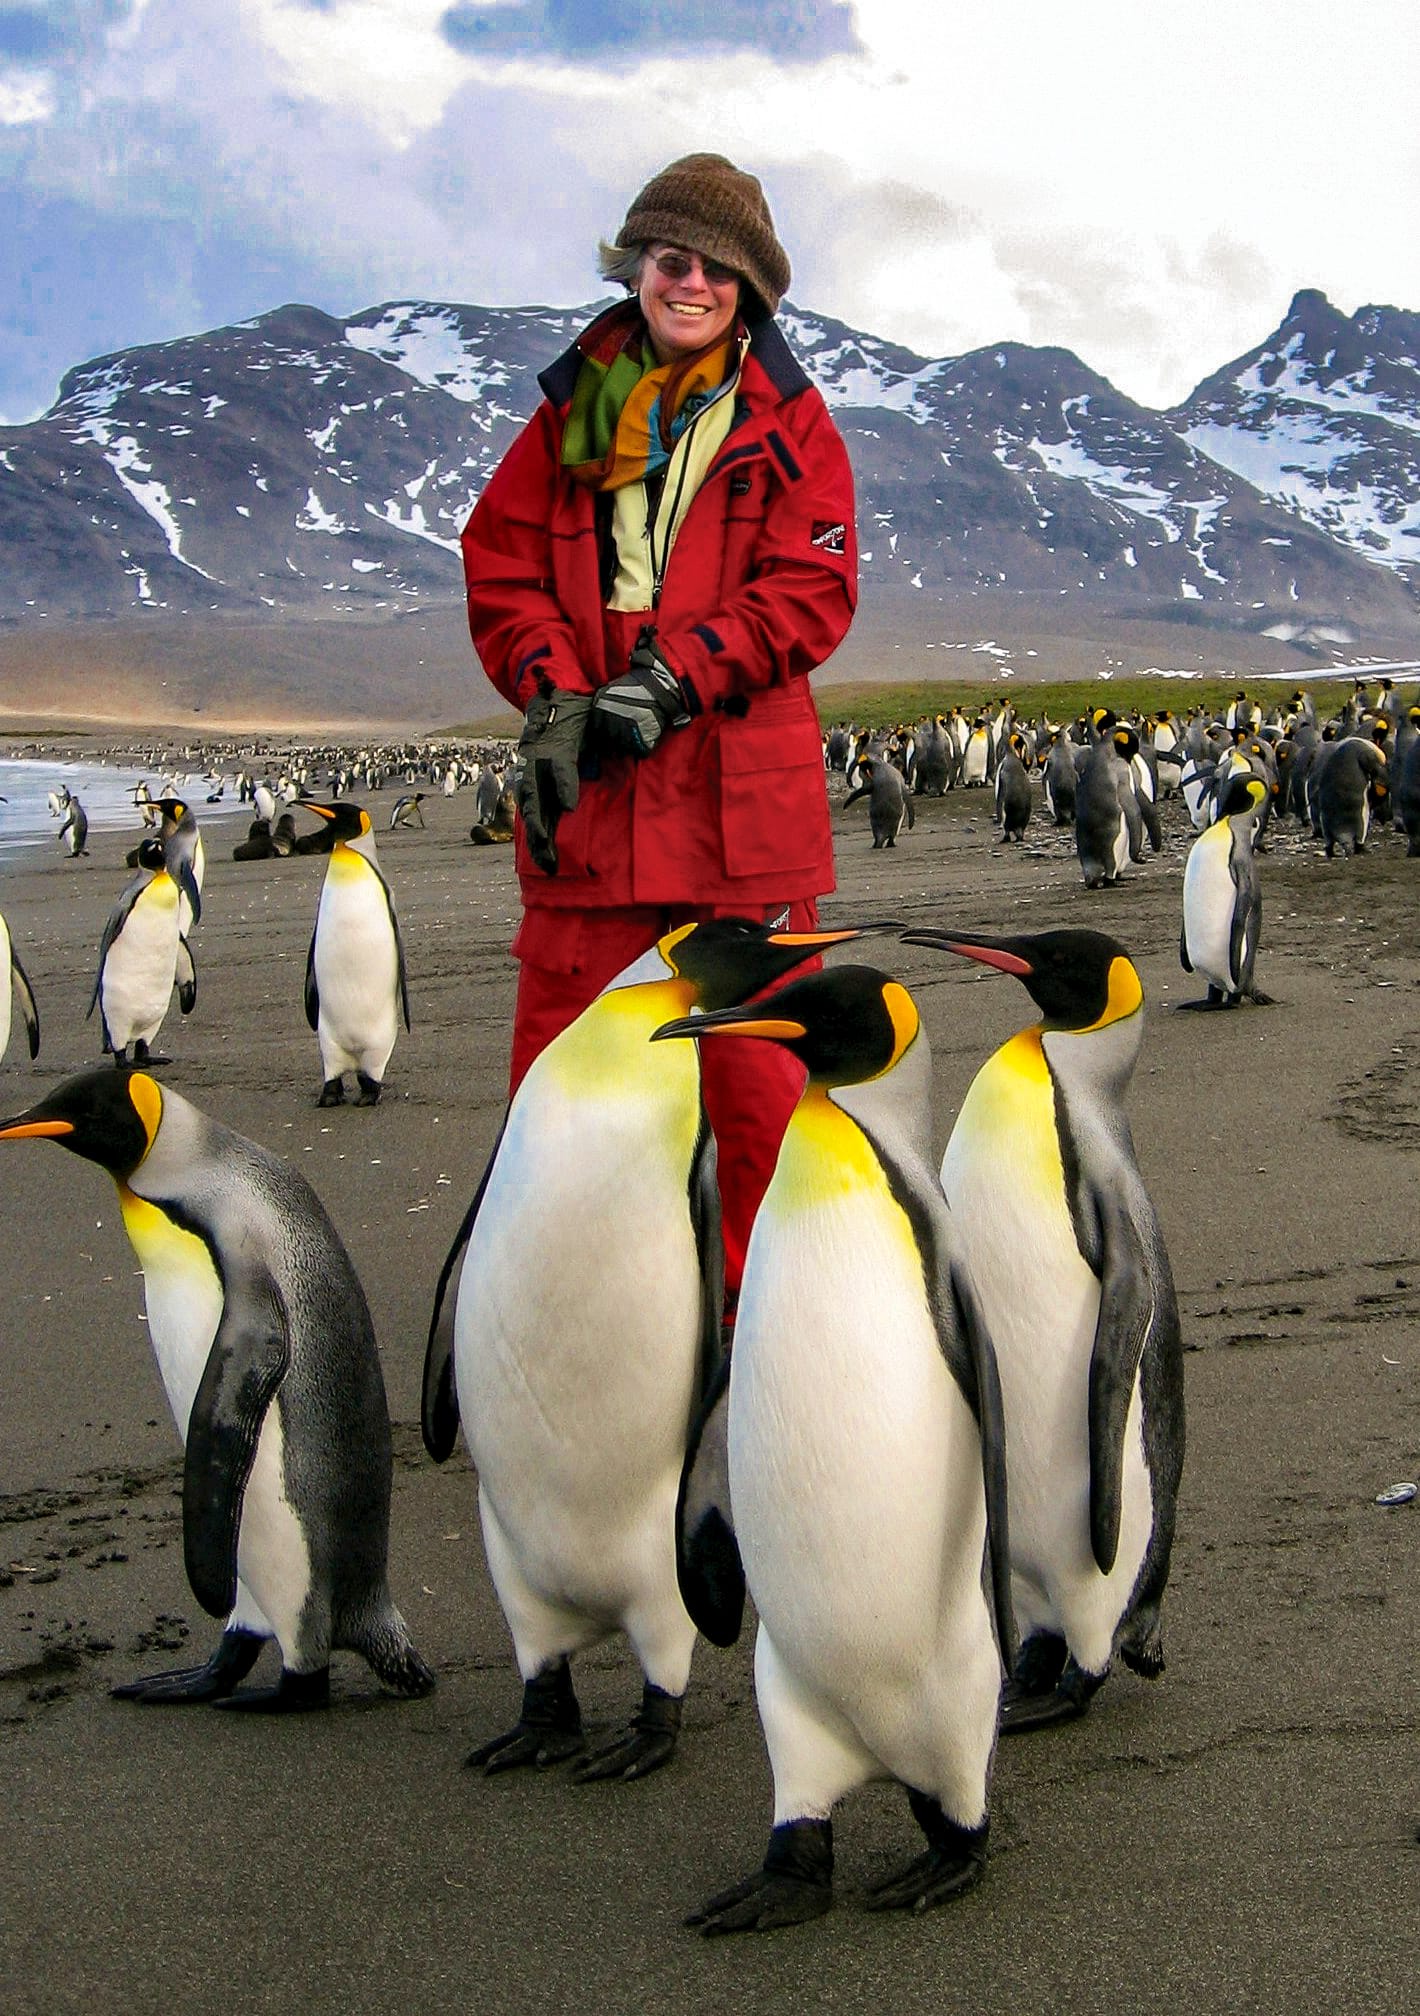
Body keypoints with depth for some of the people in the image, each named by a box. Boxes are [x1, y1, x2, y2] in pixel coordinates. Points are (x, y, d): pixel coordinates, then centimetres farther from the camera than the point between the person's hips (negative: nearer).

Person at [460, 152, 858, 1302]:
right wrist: (553, 691, -9)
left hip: (742, 788, -2)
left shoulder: (789, 422, 8)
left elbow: (813, 591, -1)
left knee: (760, 1081, 0)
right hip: (586, 787, 2)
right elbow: (501, 561, 9)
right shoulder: (572, 411, 14)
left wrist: (675, 677, -13)